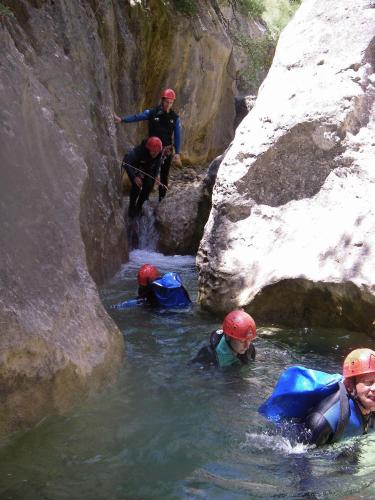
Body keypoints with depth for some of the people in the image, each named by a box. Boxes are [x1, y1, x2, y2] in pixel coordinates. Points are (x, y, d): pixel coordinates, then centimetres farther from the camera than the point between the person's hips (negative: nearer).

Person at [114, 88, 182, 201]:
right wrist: (121, 119, -25)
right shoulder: (152, 113, -6)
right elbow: (136, 117, -10)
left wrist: (177, 153, -4)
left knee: (164, 177, 8)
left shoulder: (174, 117, -2)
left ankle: (161, 200, 18)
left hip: (167, 151, 1)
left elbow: (177, 136, 0)